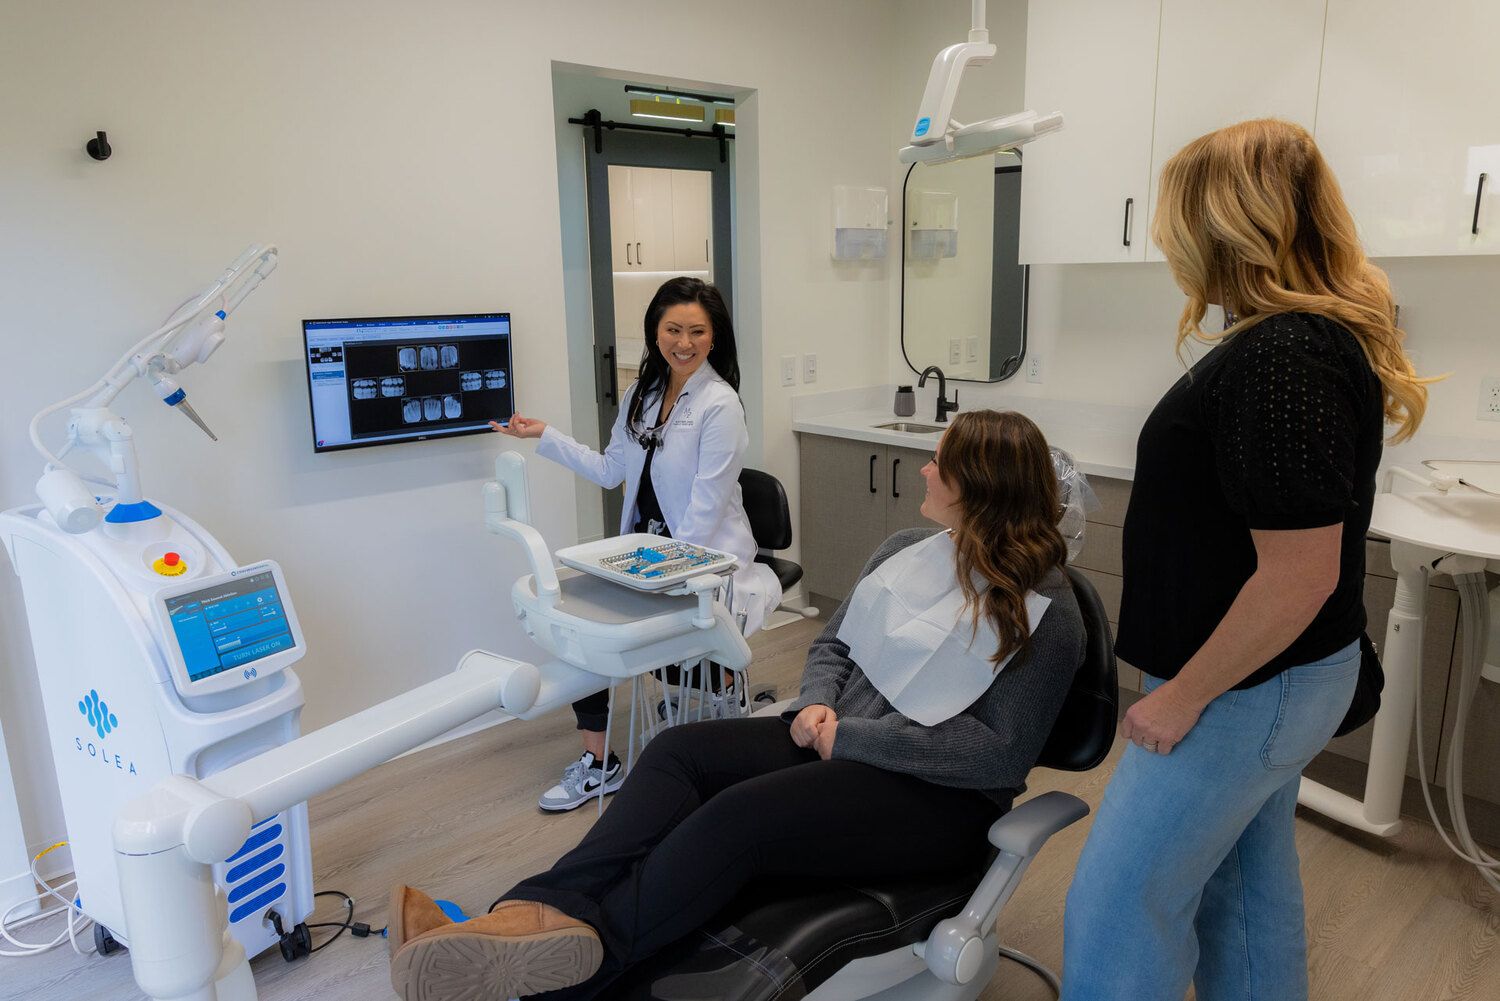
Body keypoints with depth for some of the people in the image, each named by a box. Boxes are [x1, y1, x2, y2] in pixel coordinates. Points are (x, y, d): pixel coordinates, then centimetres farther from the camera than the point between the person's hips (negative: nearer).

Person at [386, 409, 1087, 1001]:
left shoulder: (1044, 612, -10)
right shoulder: (905, 551, 10)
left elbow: (1003, 753, -16)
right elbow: (831, 644, 15)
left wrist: (853, 737, -17)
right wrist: (818, 704, -7)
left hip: (937, 796, -6)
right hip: (834, 739, 6)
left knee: (741, 814, -31)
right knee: (680, 751, -20)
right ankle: (534, 916, -36)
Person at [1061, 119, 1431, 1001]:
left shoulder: (1283, 361, -25)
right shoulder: (1328, 333, 7)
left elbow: (1299, 576, -27)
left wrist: (1182, 696, -17)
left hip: (1242, 690, -10)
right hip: (1275, 676, 10)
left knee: (1117, 908, 3)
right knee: (1250, 891, 23)